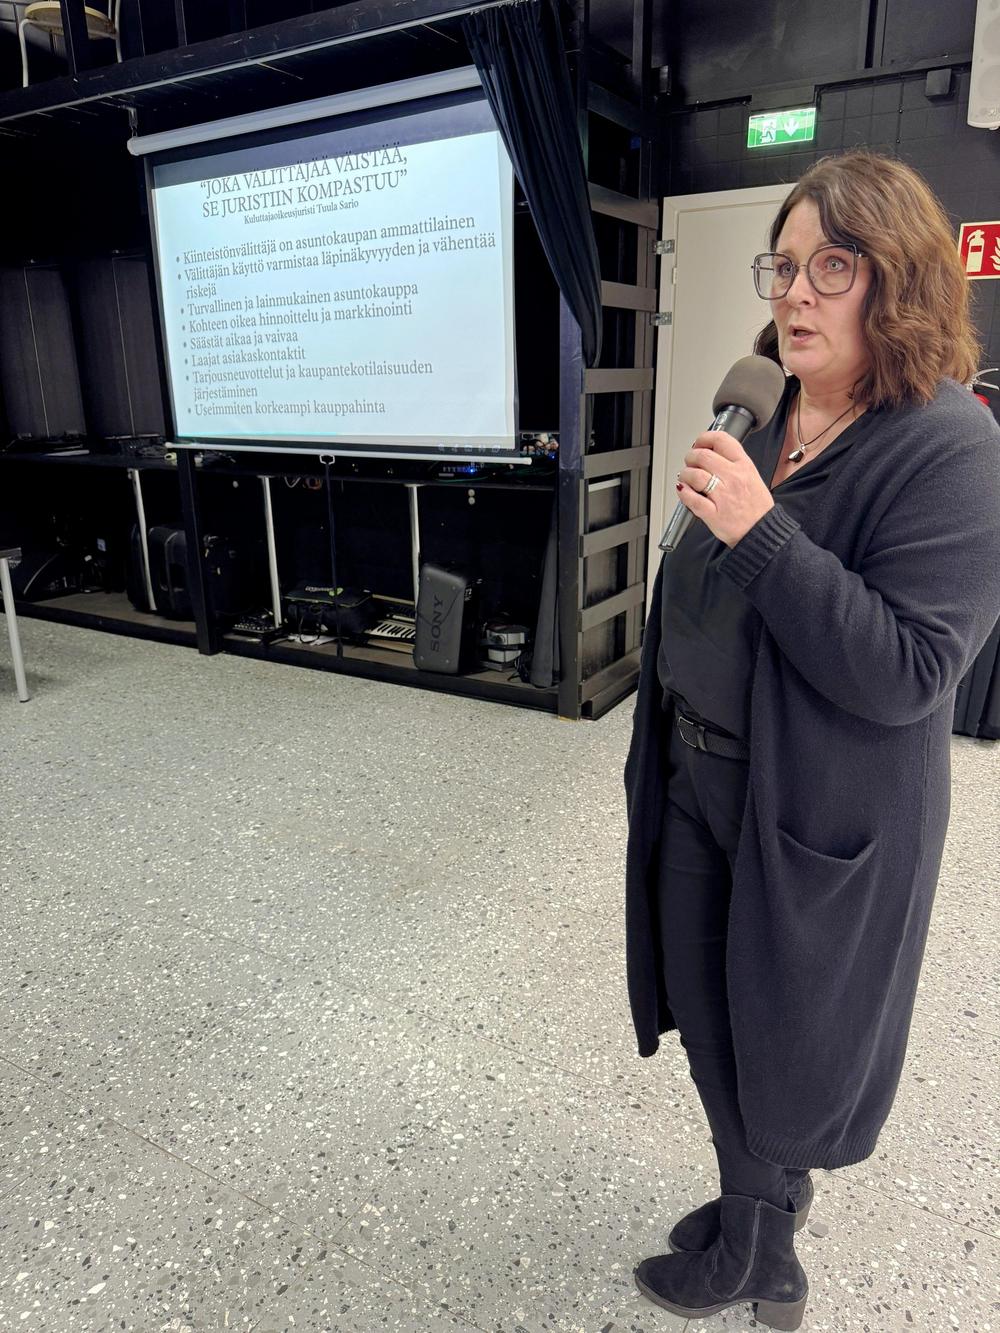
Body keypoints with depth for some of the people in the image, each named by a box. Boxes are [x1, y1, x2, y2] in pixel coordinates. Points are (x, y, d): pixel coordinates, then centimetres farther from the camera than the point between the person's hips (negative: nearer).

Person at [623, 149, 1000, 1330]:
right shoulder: (757, 417, 4)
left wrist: (762, 533, -30)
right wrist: (659, 746, 17)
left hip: (818, 812, -7)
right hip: (698, 783, 7)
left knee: (781, 1046, 14)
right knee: (709, 1021, 22)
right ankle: (764, 1200, 51)